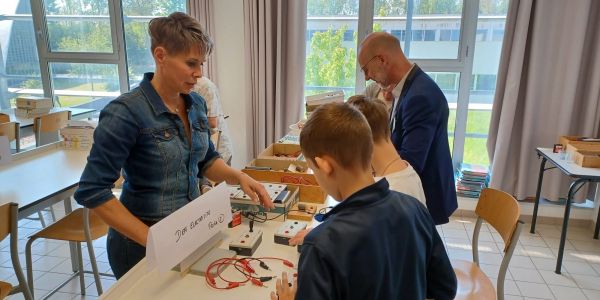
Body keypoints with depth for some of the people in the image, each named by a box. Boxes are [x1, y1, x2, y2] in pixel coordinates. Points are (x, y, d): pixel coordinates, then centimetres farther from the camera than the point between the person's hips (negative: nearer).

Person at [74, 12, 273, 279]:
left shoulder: (196, 104, -2)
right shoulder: (126, 113, -22)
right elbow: (92, 191, -21)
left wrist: (240, 178, -7)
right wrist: (151, 238, -23)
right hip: (143, 245, -6)